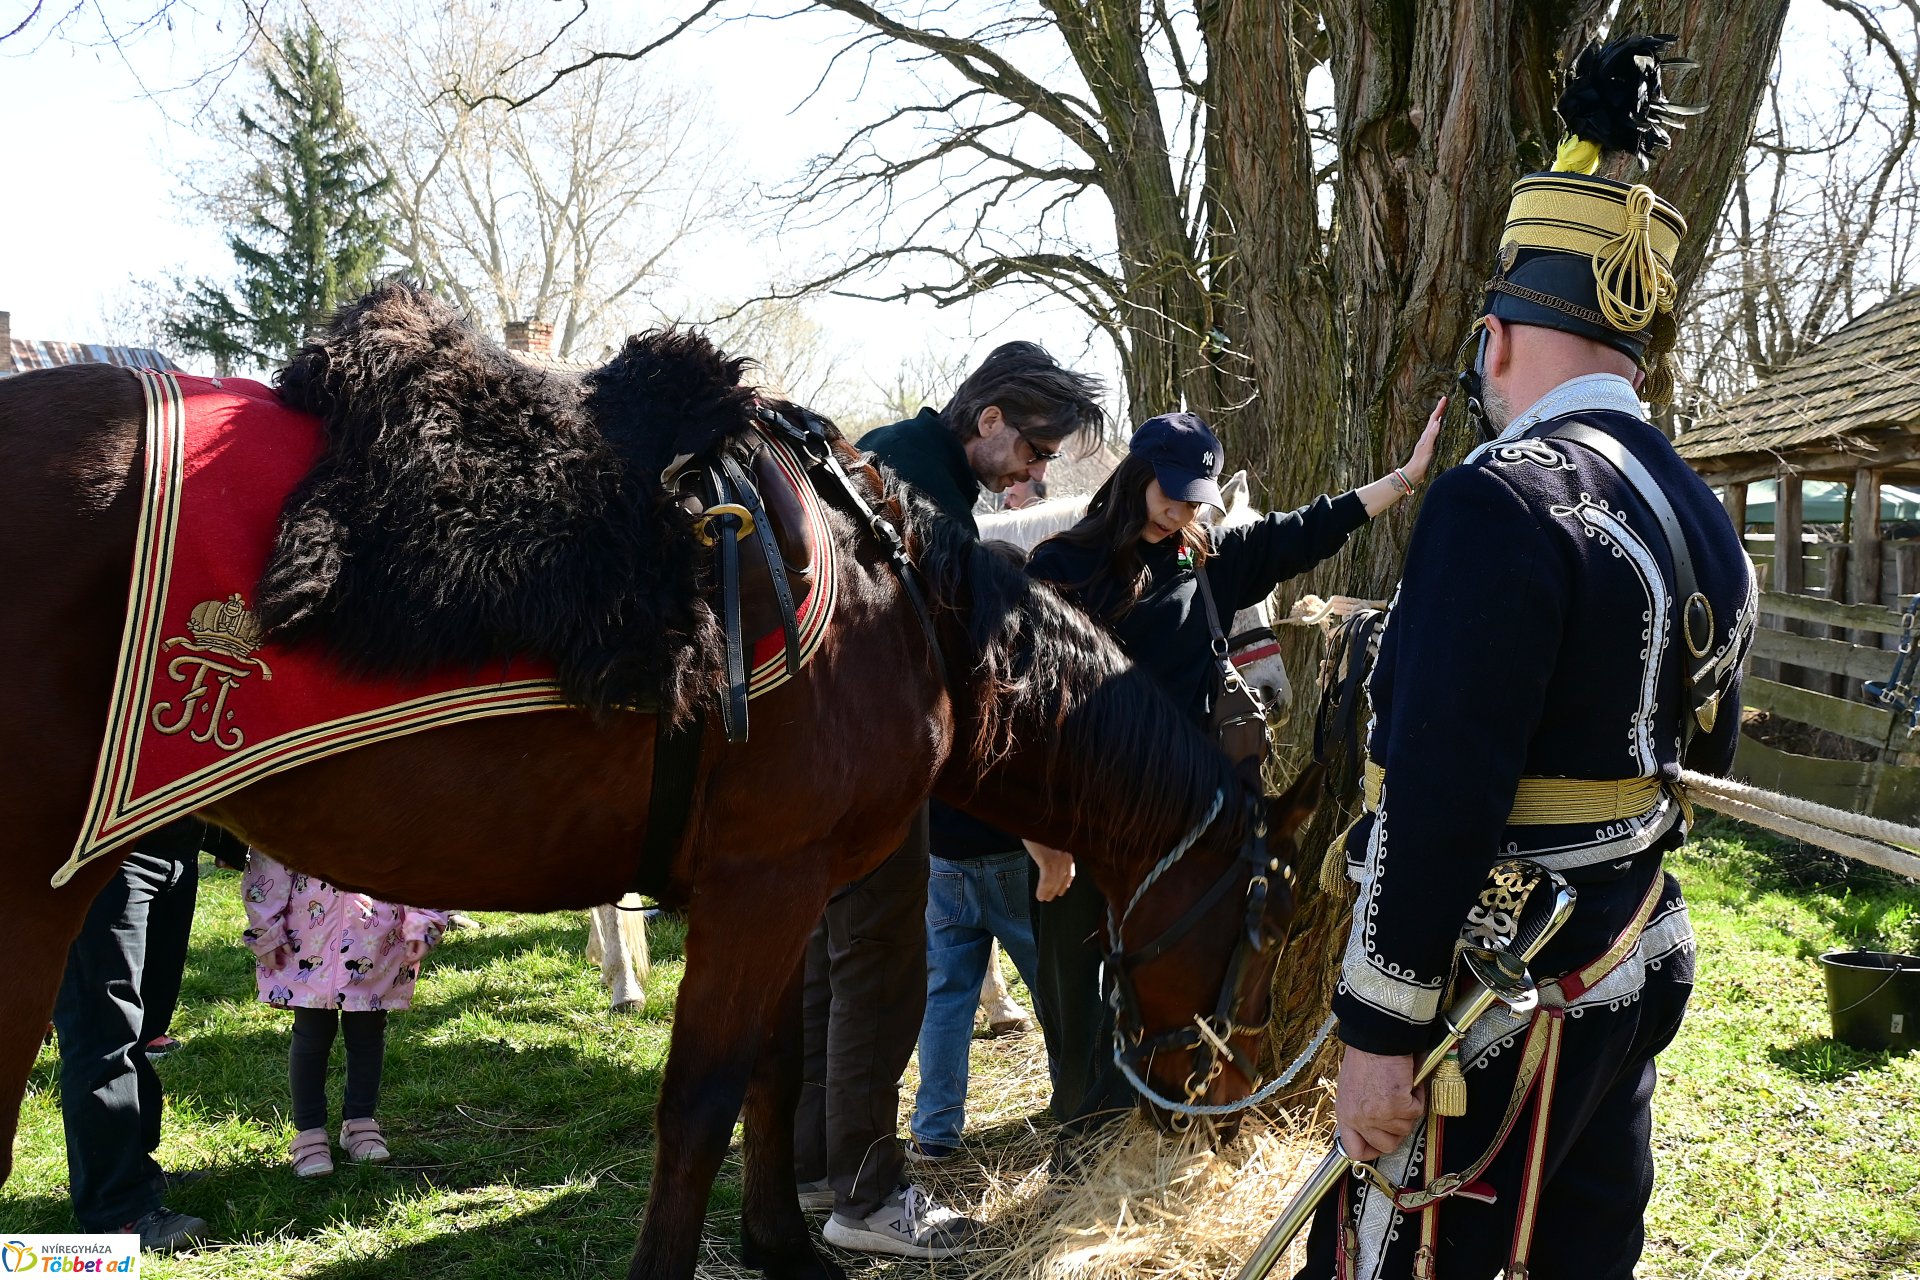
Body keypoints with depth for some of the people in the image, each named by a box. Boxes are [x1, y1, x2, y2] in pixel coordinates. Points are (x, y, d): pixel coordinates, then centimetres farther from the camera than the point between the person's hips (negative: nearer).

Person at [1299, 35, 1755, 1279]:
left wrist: (1380, 1031, -19)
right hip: (1639, 966, 9)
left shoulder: (1505, 501, -20)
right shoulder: (1705, 519, 8)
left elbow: (1437, 798, -24)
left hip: (1499, 1002, -9)